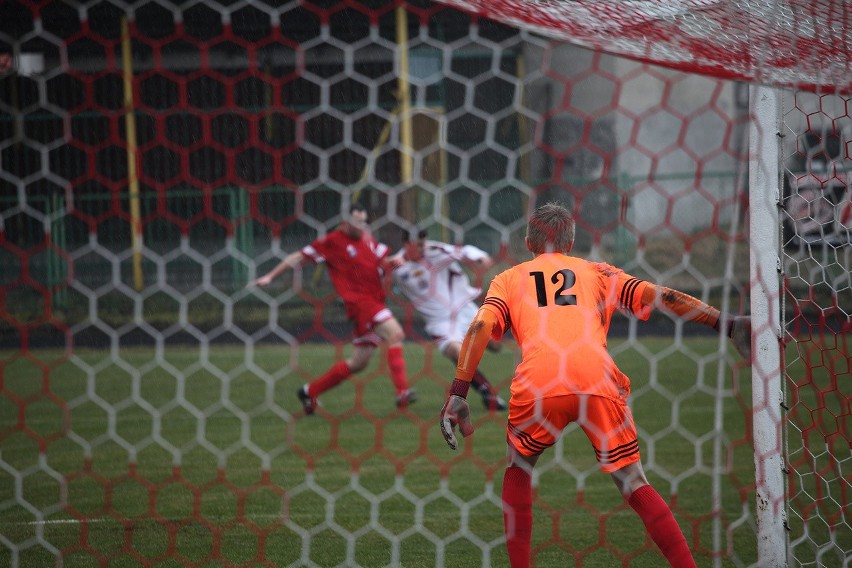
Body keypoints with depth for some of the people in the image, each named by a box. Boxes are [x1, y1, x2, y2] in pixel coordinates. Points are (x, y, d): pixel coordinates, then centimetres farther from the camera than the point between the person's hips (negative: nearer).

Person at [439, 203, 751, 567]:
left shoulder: (508, 279, 26)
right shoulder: (596, 272, 28)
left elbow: (481, 326, 8)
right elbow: (656, 296, 15)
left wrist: (458, 394, 2)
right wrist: (725, 322, 12)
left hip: (538, 386, 0)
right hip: (599, 382, 0)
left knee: (517, 471, 25)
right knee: (634, 484, 7)